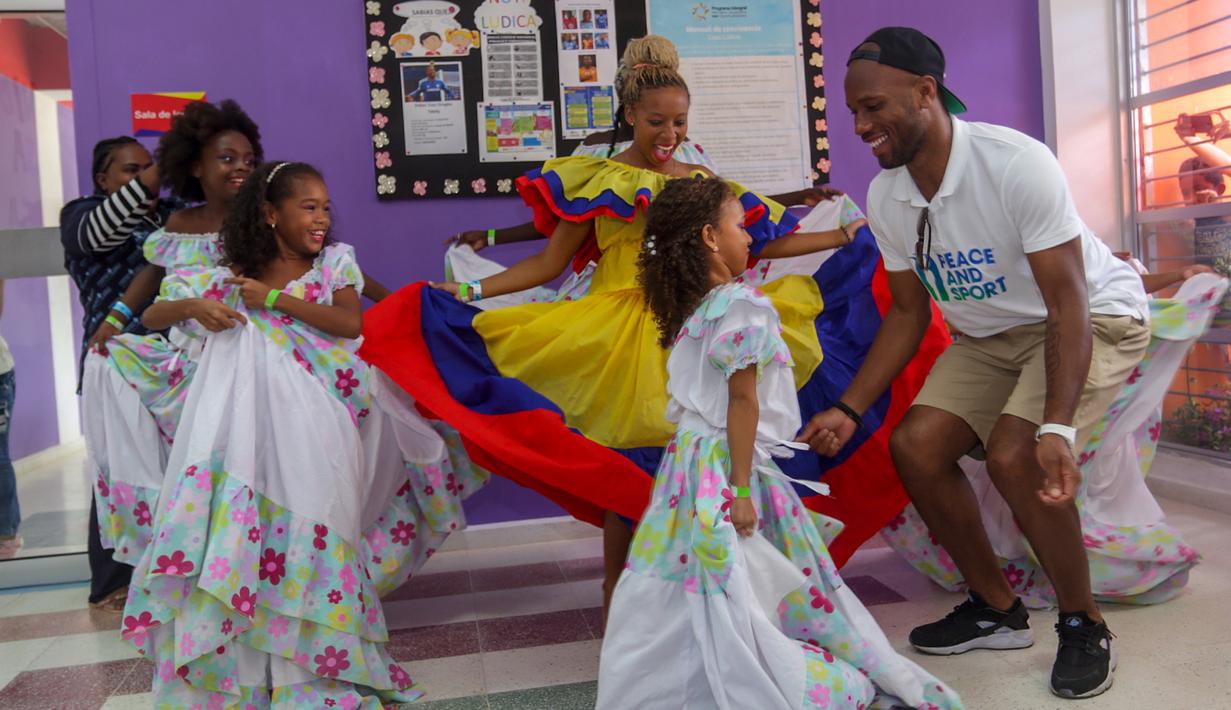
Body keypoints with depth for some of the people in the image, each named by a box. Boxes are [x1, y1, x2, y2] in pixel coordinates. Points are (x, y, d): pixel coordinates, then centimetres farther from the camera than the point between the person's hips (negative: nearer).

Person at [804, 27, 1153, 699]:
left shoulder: (1017, 163, -28)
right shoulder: (885, 198, -8)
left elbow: (1067, 304, -28)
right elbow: (909, 313, 1)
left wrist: (1057, 427, -40)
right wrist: (848, 409, -8)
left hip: (1094, 318, -6)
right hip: (988, 336, 7)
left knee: (1013, 455, -28)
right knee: (914, 444, -11)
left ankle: (1084, 624, -1)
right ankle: (998, 610, 10)